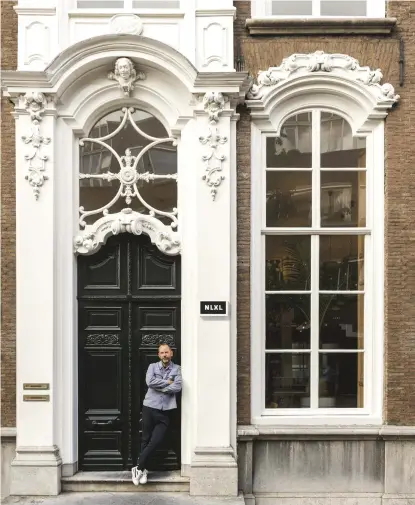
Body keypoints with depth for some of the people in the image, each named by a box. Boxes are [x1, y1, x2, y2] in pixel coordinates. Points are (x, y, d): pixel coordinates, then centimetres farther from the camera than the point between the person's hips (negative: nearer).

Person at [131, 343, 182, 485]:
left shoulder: (177, 369, 5)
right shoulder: (153, 366, 5)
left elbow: (177, 387, -10)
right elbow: (150, 382, -14)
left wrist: (160, 387, -10)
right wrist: (168, 382, -9)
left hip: (165, 411, 0)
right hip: (150, 407, 0)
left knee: (156, 441, -5)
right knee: (146, 439, 5)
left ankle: (139, 468, 8)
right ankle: (142, 469, 17)